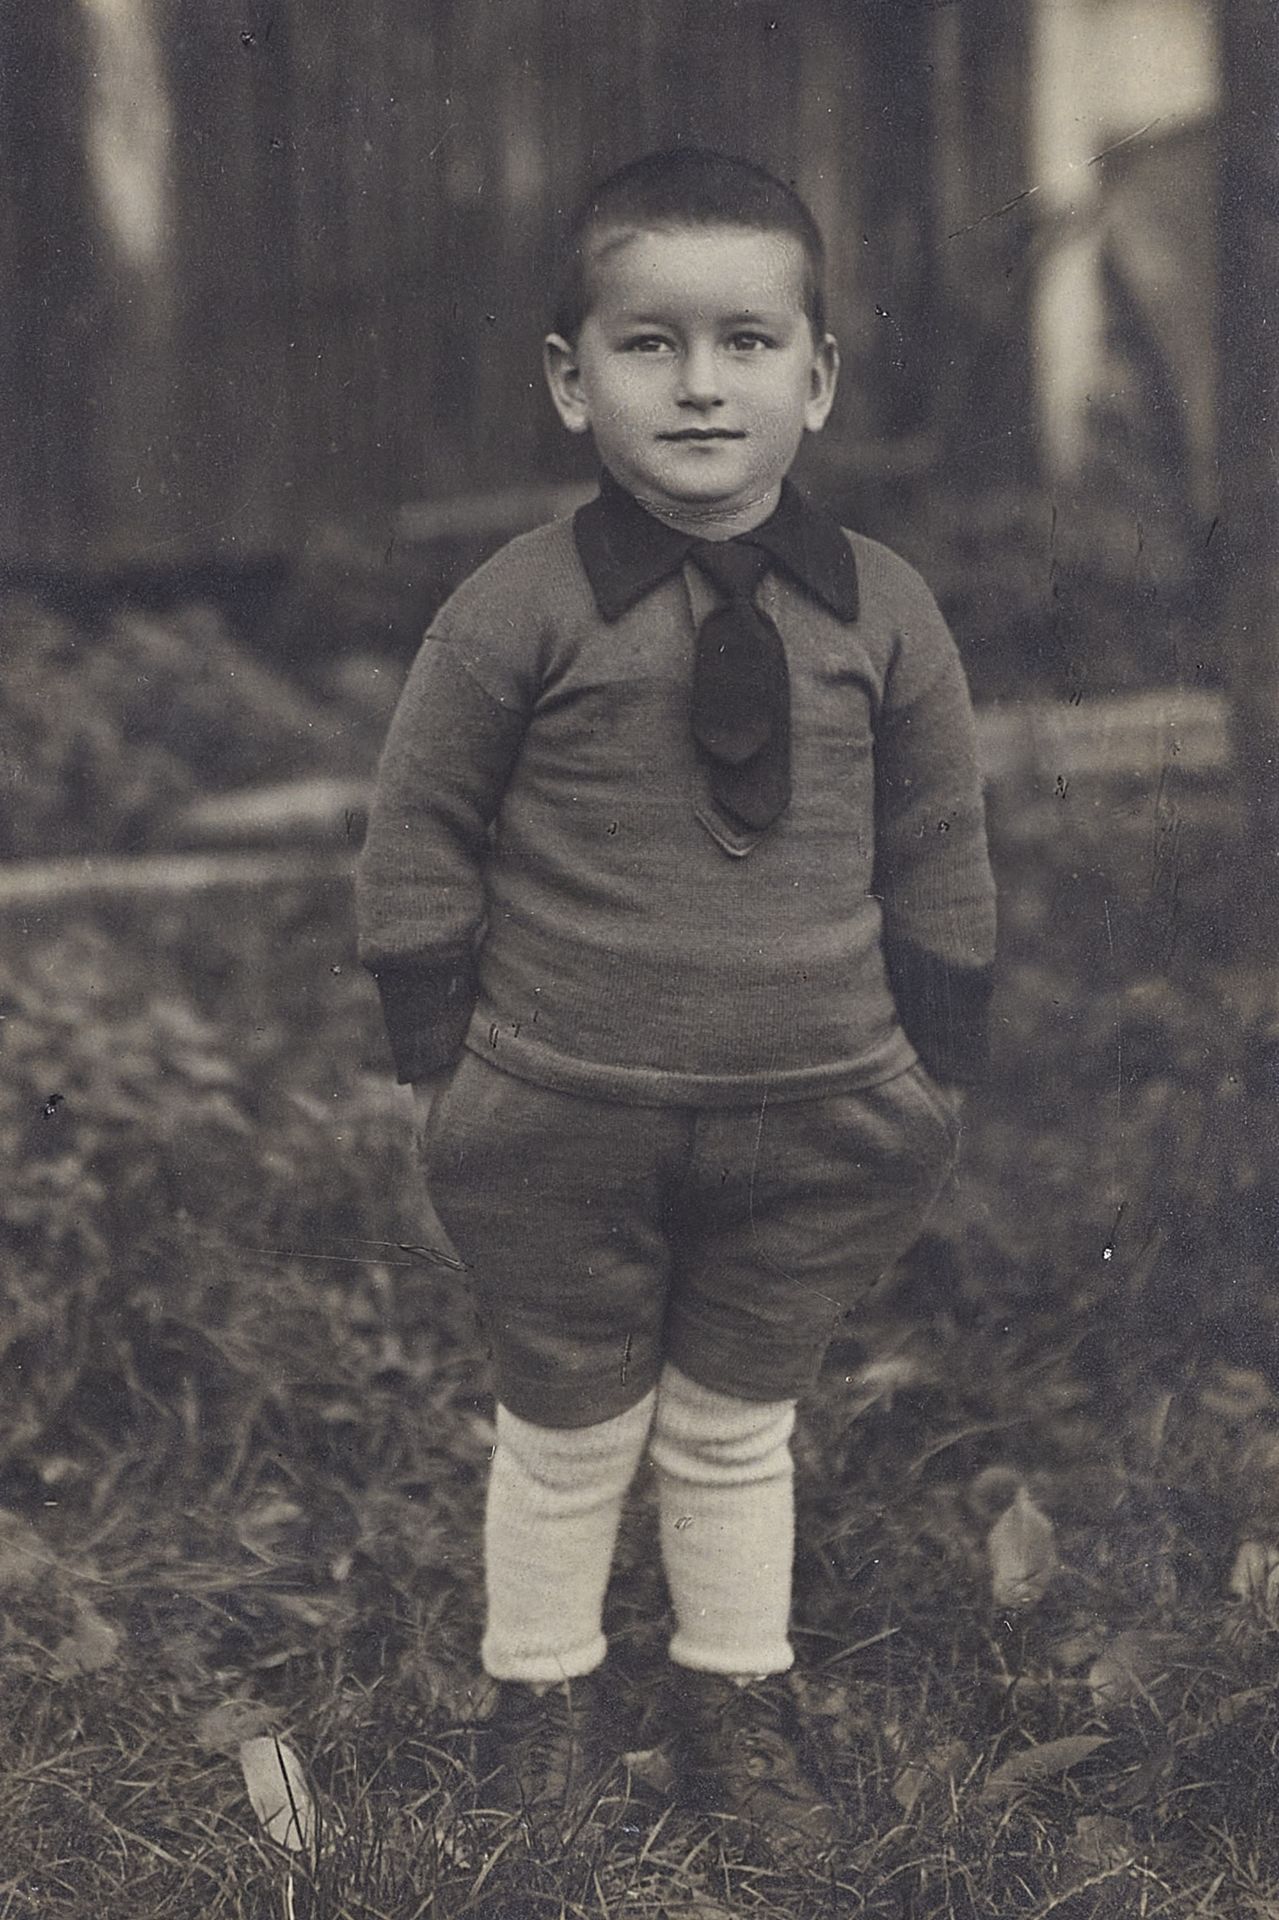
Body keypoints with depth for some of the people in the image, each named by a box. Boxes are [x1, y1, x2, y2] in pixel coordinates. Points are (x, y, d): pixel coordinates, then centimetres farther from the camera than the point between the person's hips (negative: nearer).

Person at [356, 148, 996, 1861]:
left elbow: (942, 866, 5)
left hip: (819, 1123, 2)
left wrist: (933, 1077, 5)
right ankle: (543, 1692, 37)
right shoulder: (516, 614, -12)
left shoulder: (884, 615, -4)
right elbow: (415, 844, -3)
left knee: (742, 1428, 17)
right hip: (558, 1126, -1)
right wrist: (444, 1064, -4)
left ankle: (736, 1703, 37)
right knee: (569, 1434, 15)